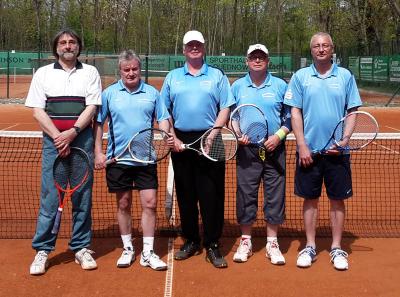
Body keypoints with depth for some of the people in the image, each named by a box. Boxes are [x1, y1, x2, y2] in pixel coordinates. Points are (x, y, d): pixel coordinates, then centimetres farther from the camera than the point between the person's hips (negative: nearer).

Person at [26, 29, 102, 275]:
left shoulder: (90, 72, 9)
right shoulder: (43, 73, 10)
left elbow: (92, 107, -1)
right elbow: (37, 111, 3)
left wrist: (73, 132, -14)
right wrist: (58, 136, -9)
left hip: (82, 140, 0)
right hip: (53, 140, 0)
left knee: (83, 195, 3)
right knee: (50, 195, -2)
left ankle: (82, 248, 12)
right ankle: (43, 250, 5)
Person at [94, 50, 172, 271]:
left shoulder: (152, 93, 6)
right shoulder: (109, 93, 4)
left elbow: (163, 119, 8)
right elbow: (98, 123, 6)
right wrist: (98, 152, -1)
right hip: (118, 159, 0)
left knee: (150, 203, -2)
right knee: (123, 204, 9)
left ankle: (148, 253, 8)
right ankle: (127, 249, 24)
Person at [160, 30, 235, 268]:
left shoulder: (217, 76, 8)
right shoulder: (173, 78, 13)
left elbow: (225, 108, 2)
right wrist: (173, 138, -1)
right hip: (181, 143, 2)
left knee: (212, 196, -4)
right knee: (185, 195, 7)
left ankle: (213, 245, 4)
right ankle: (191, 241, 20)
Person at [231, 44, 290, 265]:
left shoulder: (280, 86, 5)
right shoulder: (237, 87, 8)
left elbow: (289, 116, 5)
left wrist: (279, 136, -10)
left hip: (274, 149, 0)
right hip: (247, 150, 1)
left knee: (275, 195, 2)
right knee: (245, 194, 3)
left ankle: (272, 243, 14)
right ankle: (245, 241, 16)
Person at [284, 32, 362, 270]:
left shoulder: (345, 76, 4)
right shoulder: (300, 77, 4)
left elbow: (353, 112, 4)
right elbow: (296, 113, 2)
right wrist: (302, 146, -6)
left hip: (337, 151, 0)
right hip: (309, 150, 0)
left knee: (338, 199, 5)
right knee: (310, 199, 7)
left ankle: (337, 248, 17)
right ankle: (310, 247, 19)